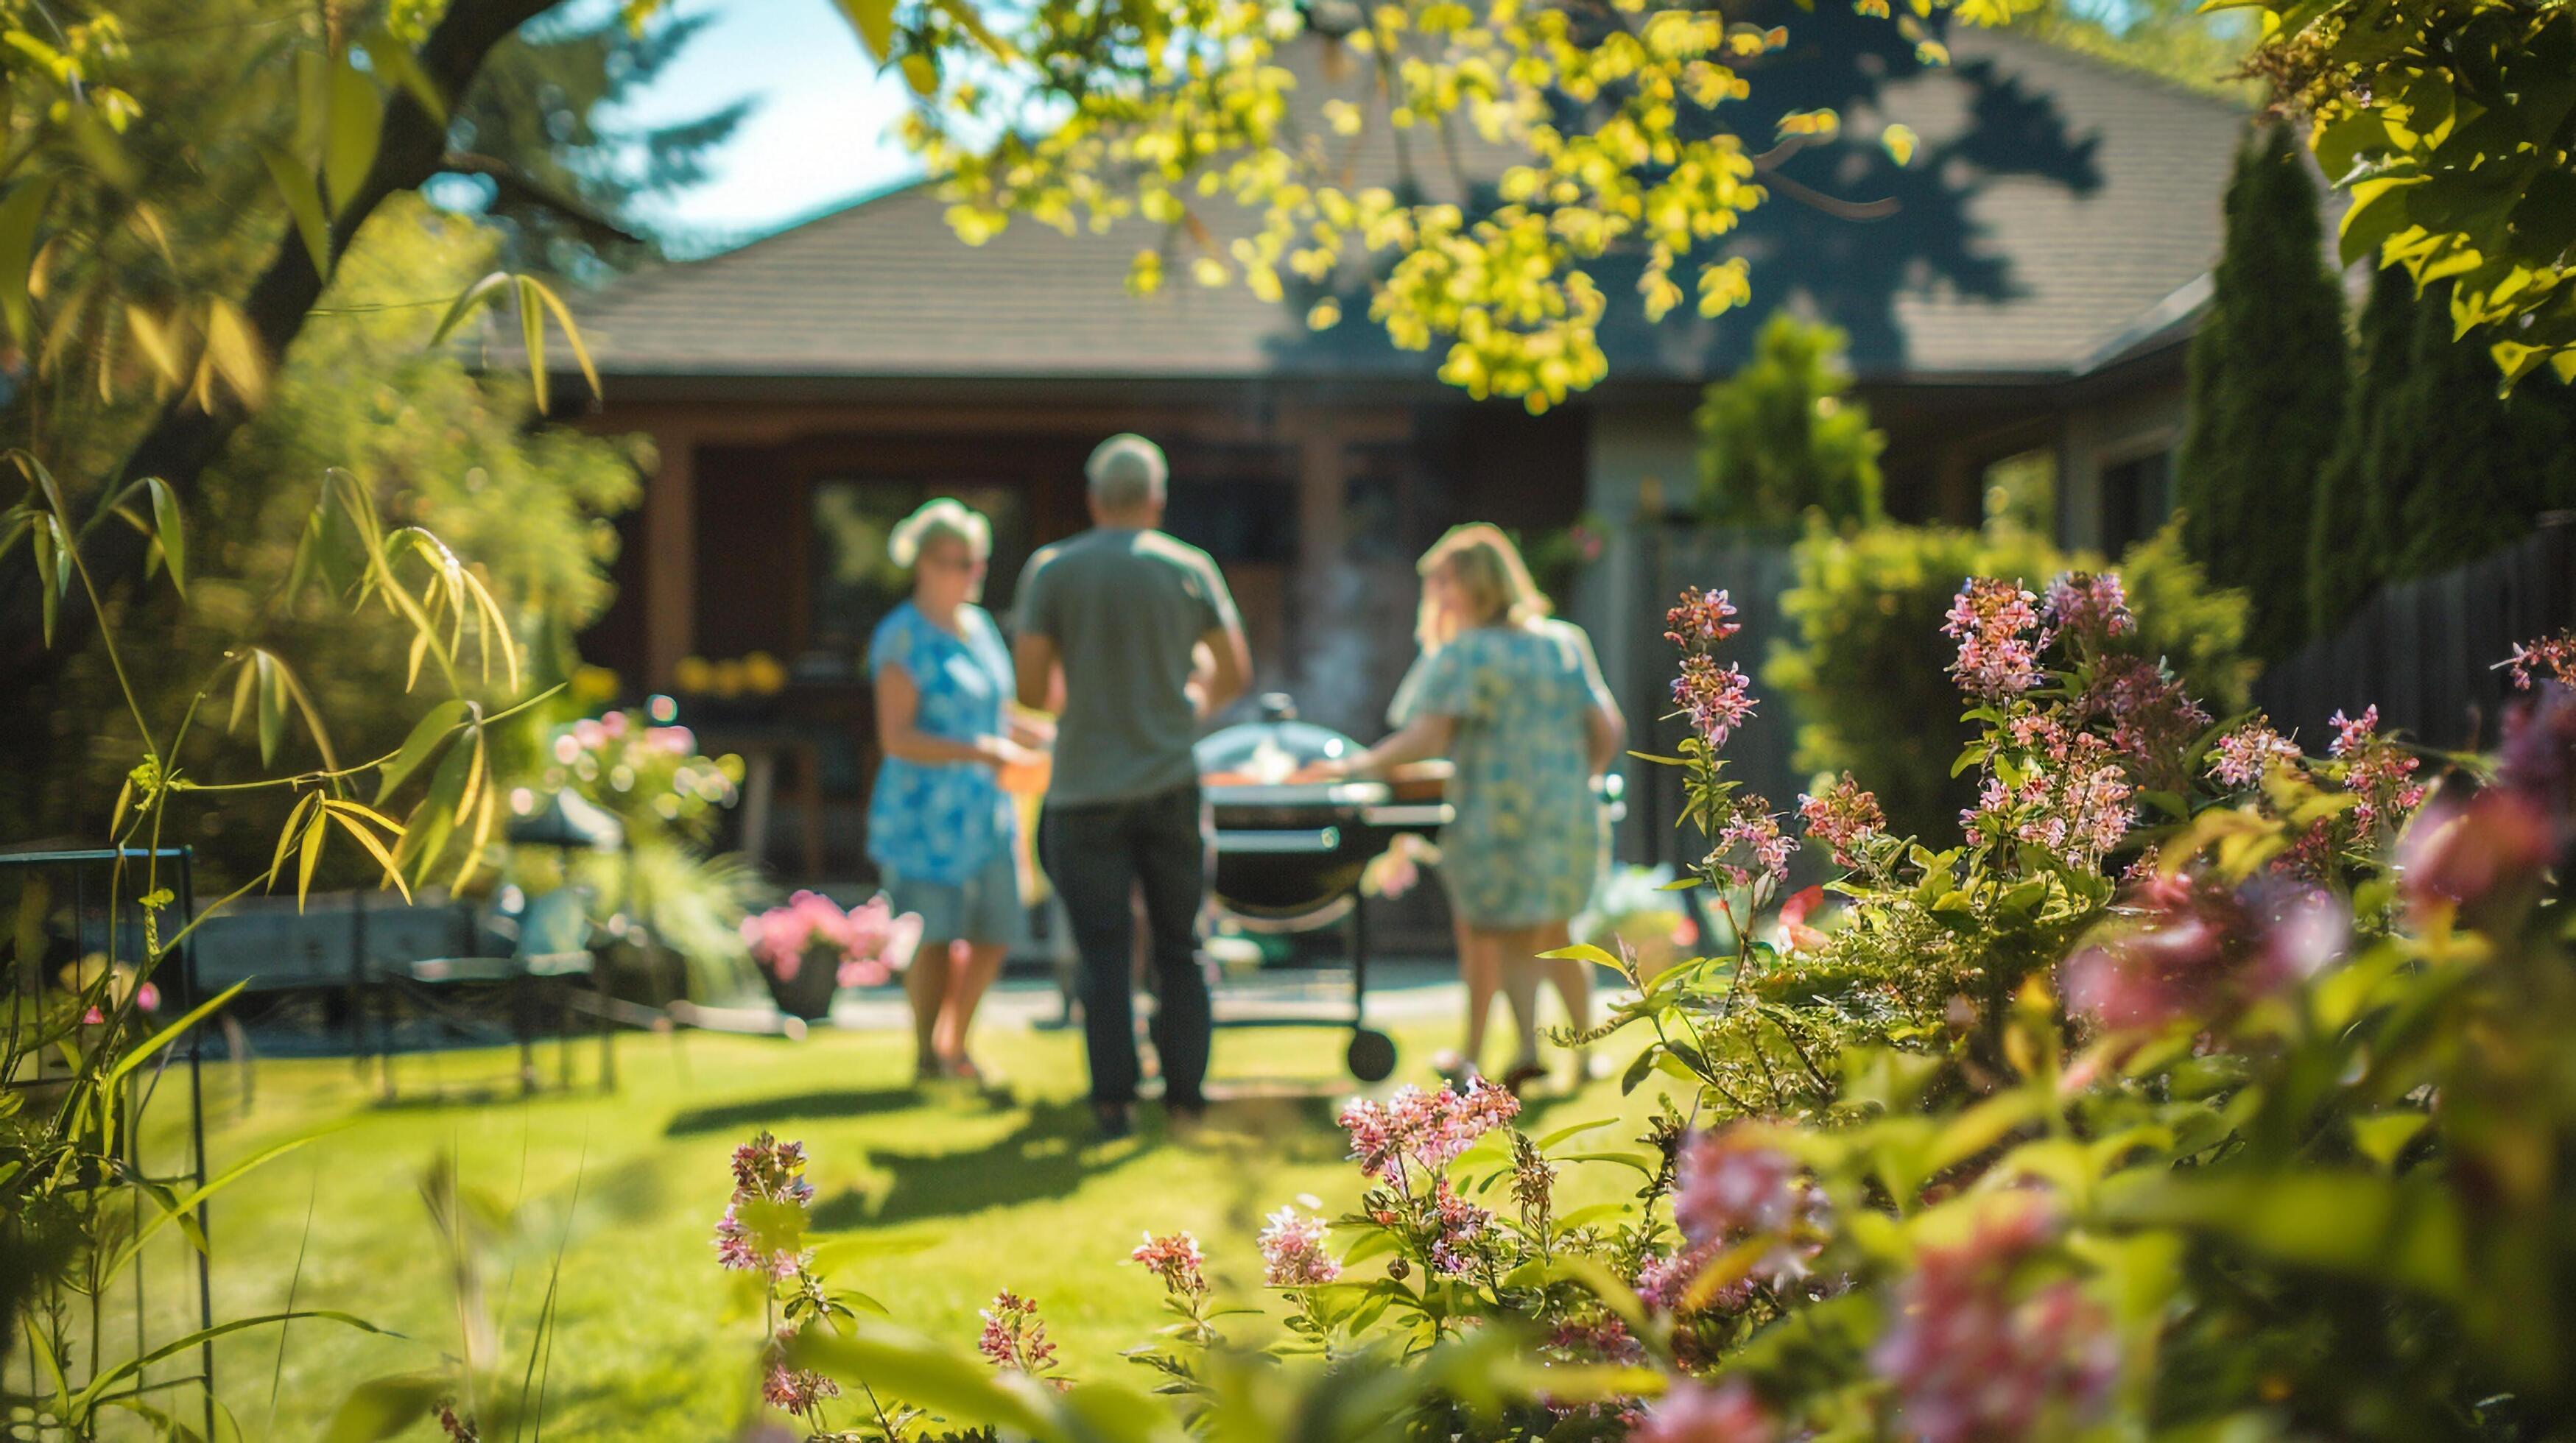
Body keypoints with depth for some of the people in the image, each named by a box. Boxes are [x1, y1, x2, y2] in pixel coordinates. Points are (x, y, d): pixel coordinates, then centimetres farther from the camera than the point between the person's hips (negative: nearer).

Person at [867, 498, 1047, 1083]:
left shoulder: (978, 626, 13)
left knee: (996, 935, 7)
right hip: (927, 809, -8)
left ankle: (953, 1046, 23)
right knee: (938, 935, -8)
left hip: (984, 809, 8)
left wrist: (1039, 737, 8)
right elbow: (896, 738, -18)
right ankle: (925, 1056, 6)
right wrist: (979, 752, -24)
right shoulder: (904, 638, -11)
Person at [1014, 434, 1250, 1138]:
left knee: (1103, 953, 3)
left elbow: (1030, 687, -5)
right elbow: (1233, 671, 9)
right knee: (1179, 947, 11)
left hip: (1087, 789, -1)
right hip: (1171, 783, 1)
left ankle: (1114, 1099, 1)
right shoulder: (1189, 569, 0)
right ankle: (1186, 1091, 13)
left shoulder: (1051, 571, -4)